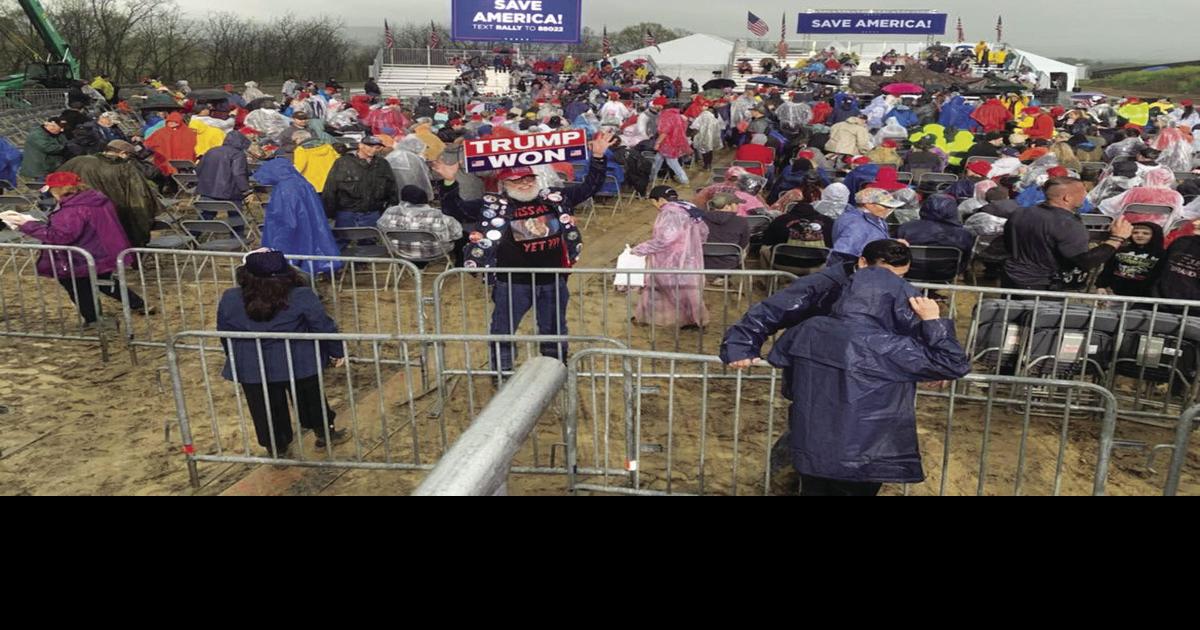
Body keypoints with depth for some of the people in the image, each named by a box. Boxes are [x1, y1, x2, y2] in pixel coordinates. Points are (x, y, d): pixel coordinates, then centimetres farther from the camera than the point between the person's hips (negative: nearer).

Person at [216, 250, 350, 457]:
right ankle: (324, 433, 39)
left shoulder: (230, 300, -7)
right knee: (311, 400, 22)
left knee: (268, 409, 20)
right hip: (299, 363, -1)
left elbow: (224, 335, 6)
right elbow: (324, 327, -9)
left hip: (253, 369, 1)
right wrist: (337, 352, 5)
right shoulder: (302, 297, -16)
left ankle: (277, 448, 33)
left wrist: (236, 360, 22)